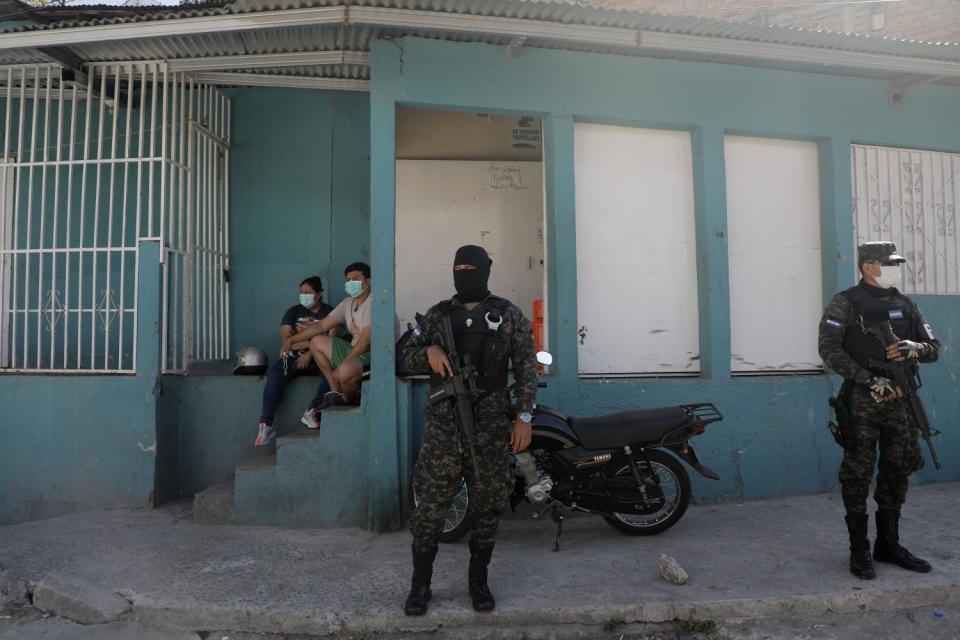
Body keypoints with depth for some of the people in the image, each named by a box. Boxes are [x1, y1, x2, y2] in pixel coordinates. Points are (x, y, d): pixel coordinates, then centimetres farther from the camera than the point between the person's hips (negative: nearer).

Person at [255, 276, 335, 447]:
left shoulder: (329, 313, 6)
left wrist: (309, 354, -19)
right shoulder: (294, 311, 14)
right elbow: (285, 338, 2)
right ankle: (266, 425, -27)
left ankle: (312, 413, -27)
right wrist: (312, 342, -10)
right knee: (275, 374, -28)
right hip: (293, 356, 2)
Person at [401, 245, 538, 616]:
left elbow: (527, 369, 2)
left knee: (486, 507, 8)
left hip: (491, 424, -1)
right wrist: (429, 350, -9)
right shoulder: (437, 315, 10)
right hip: (444, 422, 1)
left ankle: (478, 580, 25)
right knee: (430, 505, 1)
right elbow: (408, 357, 14)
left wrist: (524, 417, -6)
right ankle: (420, 584, 17)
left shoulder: (509, 316, 5)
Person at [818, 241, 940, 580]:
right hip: (862, 401, -6)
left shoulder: (905, 305, 13)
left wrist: (914, 348, -10)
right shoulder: (846, 304, -4)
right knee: (858, 475, -2)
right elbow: (829, 350, -12)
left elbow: (934, 347, 14)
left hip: (900, 400, 6)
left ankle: (889, 545, 26)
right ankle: (859, 552, 8)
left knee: (896, 475, 12)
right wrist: (870, 380, -18)